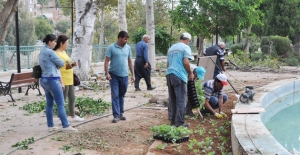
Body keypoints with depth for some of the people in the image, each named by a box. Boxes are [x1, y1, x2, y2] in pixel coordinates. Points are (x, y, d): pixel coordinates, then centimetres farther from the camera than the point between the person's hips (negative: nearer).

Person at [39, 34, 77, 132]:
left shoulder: (42, 52, 14)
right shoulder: (50, 52, -16)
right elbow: (61, 63, -10)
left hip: (44, 80, 10)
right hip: (52, 81, -10)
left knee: (49, 104, 12)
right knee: (61, 104, -5)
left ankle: (50, 126, 15)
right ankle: (65, 126, -2)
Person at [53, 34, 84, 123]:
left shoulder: (63, 52, 13)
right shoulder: (57, 53, -16)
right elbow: (57, 69, -21)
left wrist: (72, 64, 10)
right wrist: (61, 82, -24)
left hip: (70, 80, 10)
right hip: (64, 80, -10)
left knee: (72, 98, 17)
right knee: (62, 100, -1)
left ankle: (73, 116, 29)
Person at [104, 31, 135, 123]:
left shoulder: (128, 48, 7)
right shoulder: (111, 48, -5)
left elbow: (130, 62, 12)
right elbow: (107, 61, -6)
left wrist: (133, 75, 9)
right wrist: (107, 73, -15)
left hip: (124, 75, 4)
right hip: (114, 75, -4)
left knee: (122, 95, 13)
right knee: (115, 95, -3)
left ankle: (121, 113, 23)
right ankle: (116, 115, -1)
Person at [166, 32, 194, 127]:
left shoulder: (172, 47, 20)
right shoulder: (186, 47, -2)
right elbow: (186, 62, -13)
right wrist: (190, 73, 0)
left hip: (169, 74, 7)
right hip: (179, 76, -7)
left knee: (172, 100, 12)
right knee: (181, 100, -4)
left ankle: (173, 121, 17)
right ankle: (179, 123, -6)